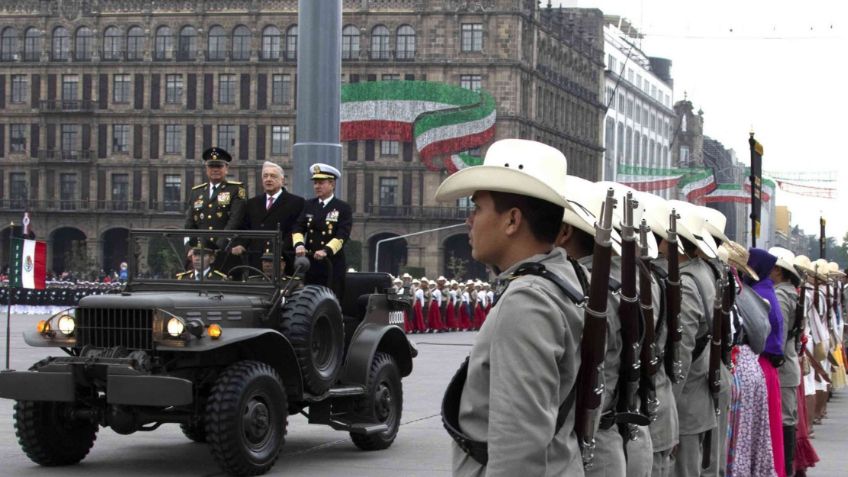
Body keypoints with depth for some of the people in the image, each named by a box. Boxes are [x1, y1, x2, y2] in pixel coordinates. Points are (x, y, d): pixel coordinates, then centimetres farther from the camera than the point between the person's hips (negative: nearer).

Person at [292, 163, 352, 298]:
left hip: (332, 265, -4)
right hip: (310, 264, 4)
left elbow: (342, 236, -10)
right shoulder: (309, 205, 15)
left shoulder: (343, 208, 1)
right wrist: (299, 245, -15)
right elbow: (298, 229, 6)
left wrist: (326, 250, -26)